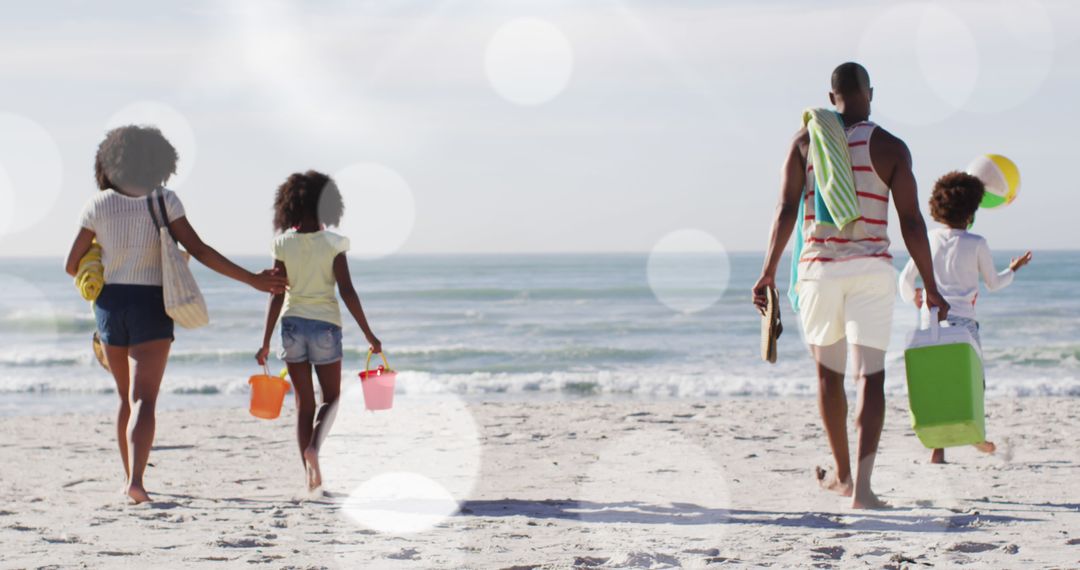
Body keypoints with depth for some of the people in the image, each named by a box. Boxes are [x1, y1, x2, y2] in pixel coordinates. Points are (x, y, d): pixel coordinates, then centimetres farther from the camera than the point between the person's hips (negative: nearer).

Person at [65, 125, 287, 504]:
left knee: (127, 397, 18)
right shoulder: (163, 200, -4)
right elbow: (198, 250, -9)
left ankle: (132, 480, 22)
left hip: (110, 304, 3)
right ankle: (136, 480, -27)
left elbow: (72, 265, 5)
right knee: (143, 400, -8)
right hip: (149, 306, -3)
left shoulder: (97, 206, 2)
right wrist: (251, 279, -5)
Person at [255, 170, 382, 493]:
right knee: (331, 397, 14)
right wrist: (368, 334, -4)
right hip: (325, 324, -2)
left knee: (304, 402, 10)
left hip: (293, 324, 2)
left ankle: (312, 477, 7)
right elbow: (347, 292, -10)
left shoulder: (283, 245, -2)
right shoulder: (333, 243, -8)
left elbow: (276, 296, -4)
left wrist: (266, 342, 1)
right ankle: (314, 446, -15)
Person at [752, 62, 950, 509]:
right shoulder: (890, 147, 1)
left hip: (819, 269, 2)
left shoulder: (805, 141, 5)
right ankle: (862, 484, -19)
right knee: (871, 376, -5)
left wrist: (768, 271, 2)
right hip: (871, 270, -2)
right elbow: (911, 221, -2)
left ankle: (842, 474, 30)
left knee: (829, 374, 17)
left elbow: (786, 210, -2)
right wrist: (930, 286, 4)